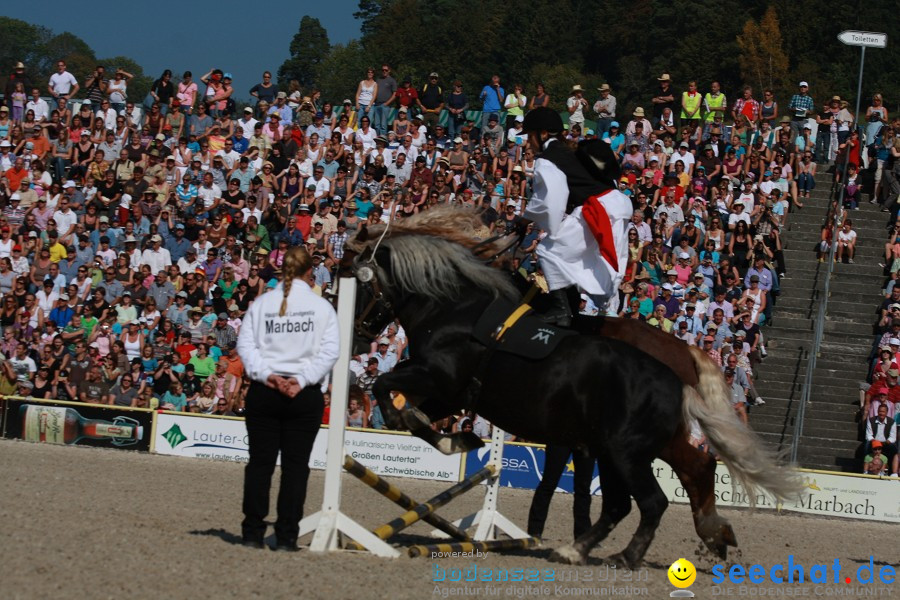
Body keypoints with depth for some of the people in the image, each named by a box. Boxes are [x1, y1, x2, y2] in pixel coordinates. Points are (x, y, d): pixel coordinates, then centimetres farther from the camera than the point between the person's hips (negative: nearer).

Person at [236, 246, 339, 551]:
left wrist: (266, 375, -10)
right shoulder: (321, 307, 1)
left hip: (263, 391, 1)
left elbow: (245, 344, -3)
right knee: (295, 465, 3)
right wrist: (302, 378, -11)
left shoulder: (261, 303, 5)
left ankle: (253, 533, 5)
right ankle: (286, 535, 0)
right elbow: (329, 351, -7)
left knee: (260, 462, 6)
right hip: (306, 397, -1)